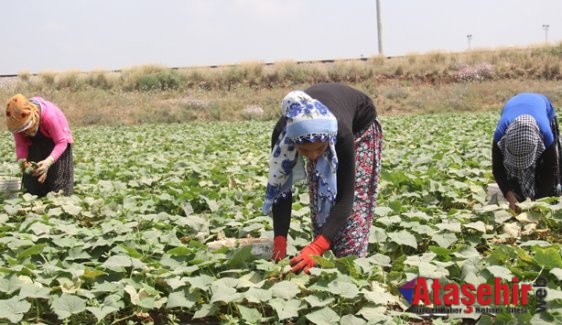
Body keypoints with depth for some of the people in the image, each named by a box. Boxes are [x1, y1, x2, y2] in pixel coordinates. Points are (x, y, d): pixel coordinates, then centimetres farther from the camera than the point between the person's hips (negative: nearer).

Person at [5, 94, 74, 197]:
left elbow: (61, 142, -35)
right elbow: (21, 144, -18)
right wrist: (21, 159, -41)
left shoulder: (49, 116, -43)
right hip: (36, 143, 4)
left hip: (56, 140, -4)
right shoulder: (17, 120, -28)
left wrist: (48, 161, -52)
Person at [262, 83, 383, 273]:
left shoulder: (341, 132, -45)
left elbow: (345, 198, -45)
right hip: (319, 131, 3)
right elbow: (281, 188, -29)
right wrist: (279, 240, -40)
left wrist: (316, 247, -56)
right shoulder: (282, 134, -37)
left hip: (360, 126, -3)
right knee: (320, 201, -4)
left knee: (355, 201, -15)